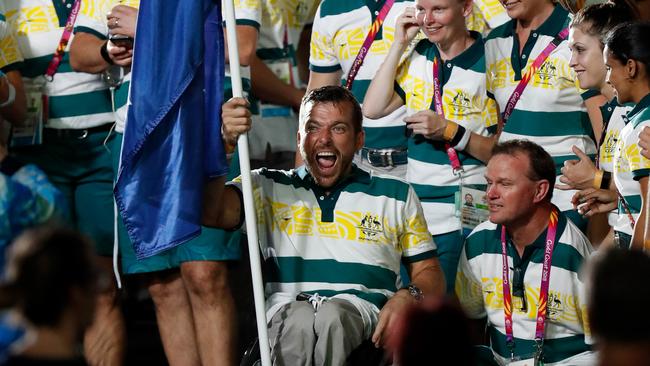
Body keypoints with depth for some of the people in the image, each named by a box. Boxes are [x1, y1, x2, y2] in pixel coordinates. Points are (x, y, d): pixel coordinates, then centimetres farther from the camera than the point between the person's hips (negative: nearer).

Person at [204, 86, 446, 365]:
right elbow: (210, 212, 2)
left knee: (332, 316, -37)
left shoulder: (396, 196, 22)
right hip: (286, 311, 0)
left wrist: (407, 297, -3)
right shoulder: (267, 188, 20)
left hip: (364, 312, 1)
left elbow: (429, 273, 22)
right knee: (300, 321, -38)